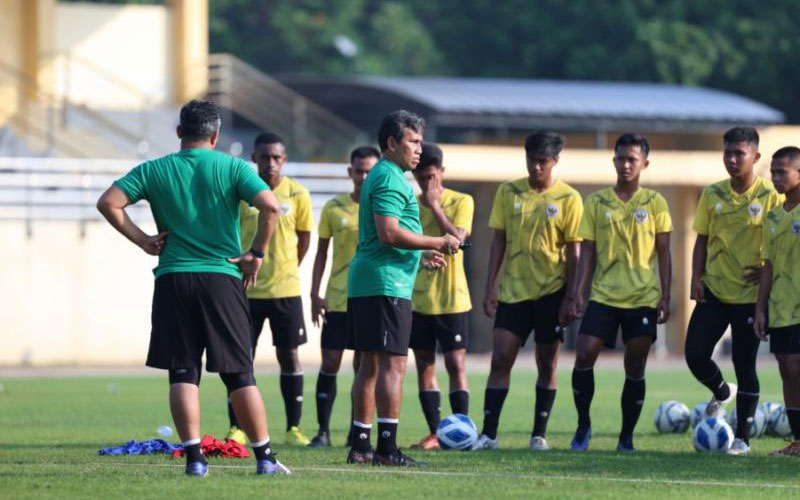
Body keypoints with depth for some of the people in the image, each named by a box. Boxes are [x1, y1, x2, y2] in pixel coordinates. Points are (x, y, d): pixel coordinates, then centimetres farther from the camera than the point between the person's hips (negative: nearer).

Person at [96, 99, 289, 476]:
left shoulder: (154, 171, 5)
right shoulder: (232, 168, 1)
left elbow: (108, 203, -4)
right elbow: (270, 207, -12)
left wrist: (143, 240, 2)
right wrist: (257, 254, -1)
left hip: (172, 279, 0)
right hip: (222, 278, 0)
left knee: (183, 374, 3)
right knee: (239, 374, 6)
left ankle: (194, 457, -6)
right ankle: (264, 456, 8)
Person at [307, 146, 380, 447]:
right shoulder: (334, 208, 4)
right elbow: (322, 253, 9)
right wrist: (315, 294, 3)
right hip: (337, 298, 1)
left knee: (364, 365, 2)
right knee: (330, 362, -2)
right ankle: (323, 431, 3)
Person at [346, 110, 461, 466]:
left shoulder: (381, 176, 21)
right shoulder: (391, 179, -12)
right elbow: (389, 233, -23)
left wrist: (421, 255, 23)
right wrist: (438, 243, -15)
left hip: (364, 284, 11)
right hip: (387, 282, -11)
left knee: (370, 364, 12)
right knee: (393, 363, -11)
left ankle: (360, 444, 13)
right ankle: (386, 446, -15)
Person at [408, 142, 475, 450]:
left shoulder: (461, 202, -2)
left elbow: (457, 238, -18)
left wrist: (434, 205, -15)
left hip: (451, 298, -4)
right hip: (417, 299, 4)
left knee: (455, 364, -6)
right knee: (425, 366, 5)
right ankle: (434, 433, 9)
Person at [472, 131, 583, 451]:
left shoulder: (568, 199, -3)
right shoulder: (508, 193, 4)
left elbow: (573, 252, -2)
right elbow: (499, 241, 7)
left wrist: (570, 298, -7)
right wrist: (490, 288, 1)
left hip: (551, 292, -2)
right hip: (513, 290, 2)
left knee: (547, 364, 4)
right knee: (500, 360, -6)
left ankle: (539, 434, 12)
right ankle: (489, 433, -6)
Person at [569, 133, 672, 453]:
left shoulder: (655, 203, 5)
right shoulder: (596, 203, 7)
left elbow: (663, 254, 6)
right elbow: (587, 252, 6)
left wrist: (665, 296, -1)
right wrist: (578, 291, -4)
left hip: (643, 298, -1)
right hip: (603, 295, 1)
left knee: (635, 367, 1)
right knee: (584, 357, -12)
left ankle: (627, 436, 11)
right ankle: (583, 424, 7)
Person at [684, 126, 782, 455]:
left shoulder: (770, 196, -6)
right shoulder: (712, 195, 5)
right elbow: (702, 240, 10)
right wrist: (696, 278, -1)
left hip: (750, 294, -4)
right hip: (714, 291, 4)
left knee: (744, 363, -1)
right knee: (695, 353, -4)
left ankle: (742, 437, 7)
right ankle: (721, 392, 29)